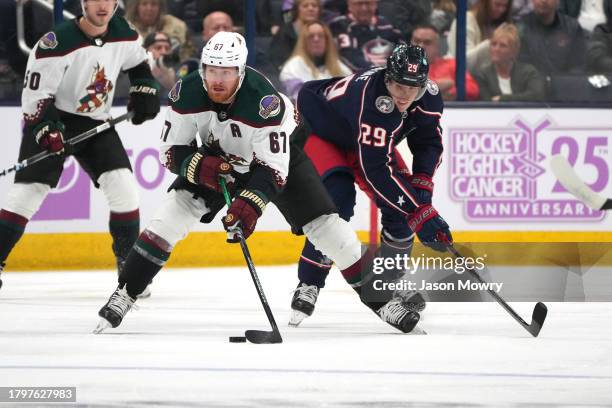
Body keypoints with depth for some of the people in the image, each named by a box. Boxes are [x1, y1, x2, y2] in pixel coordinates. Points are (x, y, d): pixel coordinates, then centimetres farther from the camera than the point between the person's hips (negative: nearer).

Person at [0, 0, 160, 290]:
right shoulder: (57, 43, -23)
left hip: (96, 124, 4)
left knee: (122, 186, -9)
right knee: (29, 190, -12)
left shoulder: (124, 35, -6)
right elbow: (35, 95, -19)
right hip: (52, 121, -4)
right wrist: (46, 130, -30)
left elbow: (137, 62, 18)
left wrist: (144, 92, 5)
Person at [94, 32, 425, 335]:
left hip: (279, 150, -3)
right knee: (175, 210, -17)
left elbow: (273, 168, -37)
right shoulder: (187, 94, -26)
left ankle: (383, 301, -2)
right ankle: (123, 295, -12)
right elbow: (172, 152, -16)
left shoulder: (265, 101, -38)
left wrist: (249, 205, -50)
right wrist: (200, 166, -36)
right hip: (218, 157, 3)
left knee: (324, 224, -12)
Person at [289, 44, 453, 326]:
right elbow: (375, 169, -43)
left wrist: (422, 181, -24)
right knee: (338, 199, -29)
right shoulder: (372, 99, -42)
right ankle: (308, 284, -19)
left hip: (369, 141, 7)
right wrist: (421, 214, -44)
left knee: (402, 205, -6)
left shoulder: (428, 96, -21)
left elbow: (429, 142, -5)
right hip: (318, 131, -7)